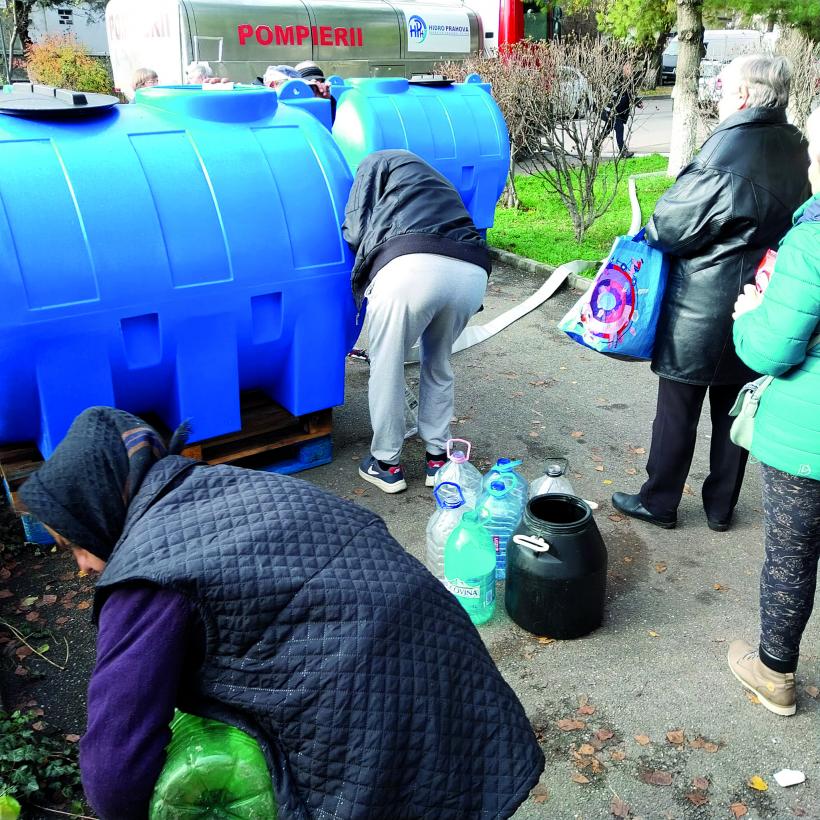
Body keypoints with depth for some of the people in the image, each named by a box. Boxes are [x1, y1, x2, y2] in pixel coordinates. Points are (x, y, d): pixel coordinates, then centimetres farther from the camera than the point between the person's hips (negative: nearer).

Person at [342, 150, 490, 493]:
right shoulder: (435, 181, 41)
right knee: (438, 366, 27)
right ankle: (437, 457, 34)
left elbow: (356, 232, 13)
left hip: (412, 267, -6)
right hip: (473, 272, 6)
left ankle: (386, 464, 26)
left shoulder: (378, 162, 24)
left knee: (386, 370, 14)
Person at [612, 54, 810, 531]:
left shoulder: (730, 148, -19)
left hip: (702, 307, -7)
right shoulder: (796, 151, 4)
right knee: (733, 409, 16)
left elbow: (671, 225, -18)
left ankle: (659, 502, 20)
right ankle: (721, 507, 28)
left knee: (678, 407, 7)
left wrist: (650, 231, 1)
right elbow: (789, 225, 13)